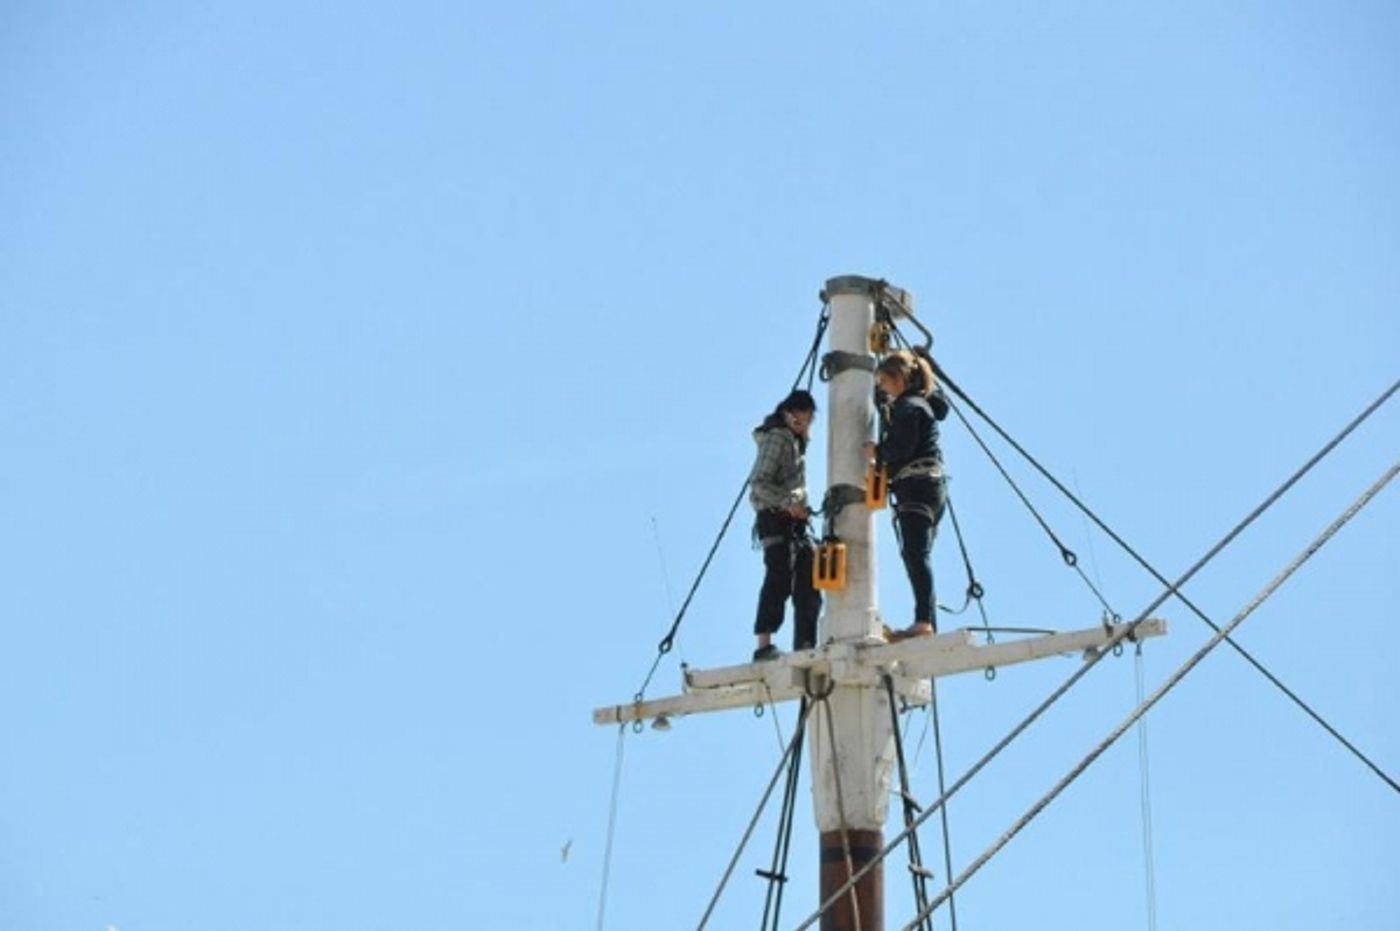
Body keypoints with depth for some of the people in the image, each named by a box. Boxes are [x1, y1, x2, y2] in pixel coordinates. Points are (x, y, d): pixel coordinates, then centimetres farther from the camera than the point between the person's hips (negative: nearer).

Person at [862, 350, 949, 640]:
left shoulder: (907, 406, -7)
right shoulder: (923, 403, 24)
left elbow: (901, 447, -17)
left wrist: (877, 450, -1)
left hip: (916, 485, -11)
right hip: (934, 485, 11)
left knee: (915, 553, -20)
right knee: (919, 556, 12)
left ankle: (923, 622, -32)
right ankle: (930, 626, 11)